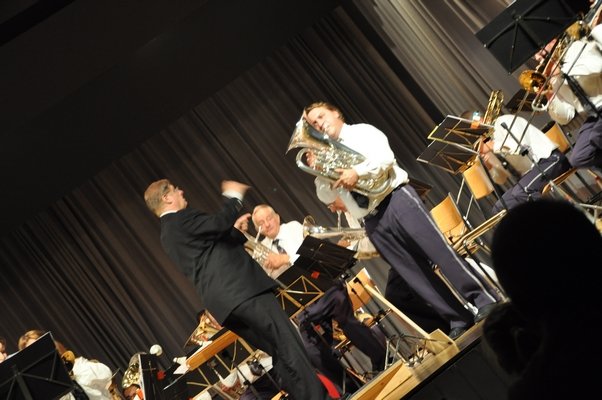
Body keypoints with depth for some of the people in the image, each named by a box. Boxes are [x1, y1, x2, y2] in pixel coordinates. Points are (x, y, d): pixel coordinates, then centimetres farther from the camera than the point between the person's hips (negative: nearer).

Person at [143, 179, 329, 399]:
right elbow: (220, 222, -18)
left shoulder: (168, 233, 25)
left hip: (226, 301, 10)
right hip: (240, 290, -10)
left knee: (282, 355, 10)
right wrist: (233, 195, -2)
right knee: (289, 349, -11)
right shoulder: (180, 220, -6)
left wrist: (235, 231, 27)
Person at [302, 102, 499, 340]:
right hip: (373, 221, 5)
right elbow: (326, 195, 13)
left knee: (439, 251, -12)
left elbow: (385, 157, -8)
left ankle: (484, 301, -6)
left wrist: (357, 172, -20)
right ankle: (459, 320, 5)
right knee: (416, 276, 0)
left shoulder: (362, 131, 8)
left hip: (395, 199, -5)